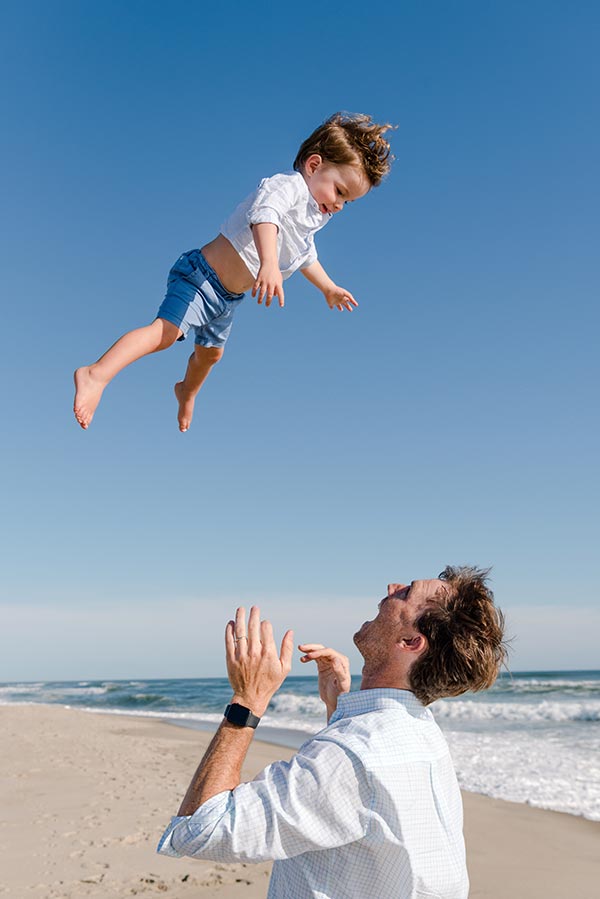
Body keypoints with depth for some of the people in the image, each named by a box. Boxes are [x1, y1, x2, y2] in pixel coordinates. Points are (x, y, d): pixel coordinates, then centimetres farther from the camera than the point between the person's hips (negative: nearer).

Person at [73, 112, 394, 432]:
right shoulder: (286, 185, -19)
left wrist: (328, 287, 43)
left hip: (226, 299, 10)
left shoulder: (313, 219, 13)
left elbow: (305, 255, 34)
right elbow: (264, 216, -43)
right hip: (201, 276, -10)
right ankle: (96, 375, -40)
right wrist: (269, 265, -59)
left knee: (210, 352, 28)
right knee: (166, 330, -30)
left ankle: (187, 392, 56)